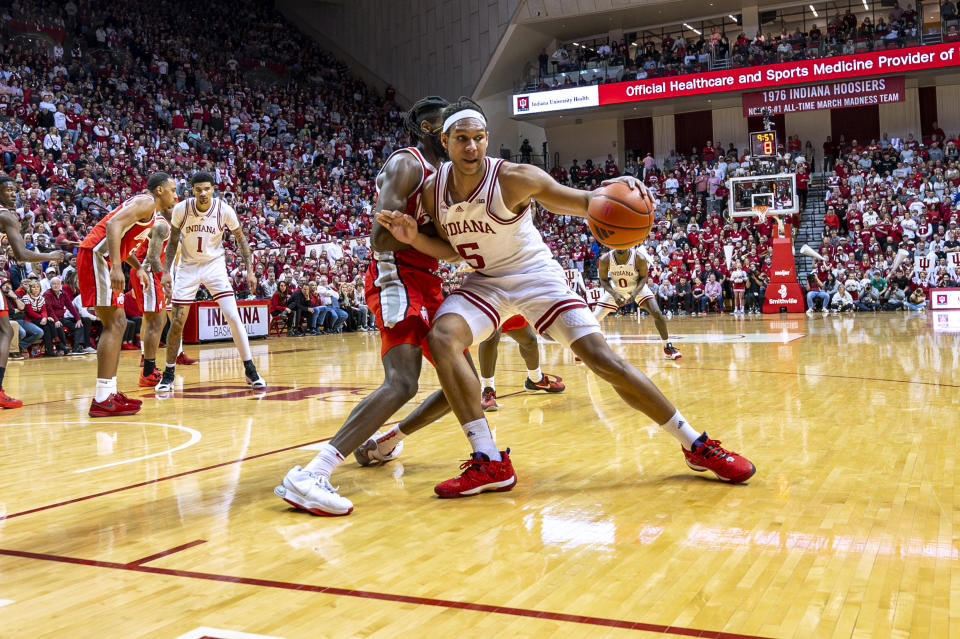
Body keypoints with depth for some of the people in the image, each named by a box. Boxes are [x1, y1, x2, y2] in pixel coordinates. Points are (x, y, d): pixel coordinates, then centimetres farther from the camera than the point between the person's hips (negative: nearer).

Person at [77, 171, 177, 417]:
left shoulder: (148, 210, 22)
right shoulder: (146, 202, -9)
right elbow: (114, 224, -24)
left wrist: (138, 267, 21)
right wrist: (117, 267, -32)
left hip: (104, 258, 11)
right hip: (96, 256, -11)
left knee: (118, 323, 12)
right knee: (114, 325, -12)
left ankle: (110, 392, 14)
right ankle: (102, 399, -14)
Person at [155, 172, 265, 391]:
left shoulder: (225, 210, -15)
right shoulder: (181, 209, -13)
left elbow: (241, 239, -1)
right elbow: (173, 242, 1)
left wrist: (249, 270, -7)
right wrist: (166, 272, -6)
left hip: (214, 265, -1)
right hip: (188, 267, 1)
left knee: (233, 317, -13)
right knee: (177, 322, 1)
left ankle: (250, 370, -4)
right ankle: (168, 374, 17)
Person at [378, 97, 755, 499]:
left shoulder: (514, 178, -21)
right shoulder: (434, 190, -8)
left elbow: (582, 202, -15)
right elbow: (454, 250, 6)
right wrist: (414, 238, -12)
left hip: (535, 276, -4)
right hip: (485, 281, 4)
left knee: (602, 358, -14)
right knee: (441, 337, -25)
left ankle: (697, 446, 1)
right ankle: (490, 464, -19)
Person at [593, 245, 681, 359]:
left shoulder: (639, 258, -29)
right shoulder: (605, 259, -26)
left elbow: (643, 277, -13)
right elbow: (603, 280, -12)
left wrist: (635, 292, -31)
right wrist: (614, 294, -29)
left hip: (637, 287, -1)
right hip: (615, 289, 1)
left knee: (657, 313, -18)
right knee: (594, 318, -6)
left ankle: (667, 347, -1)